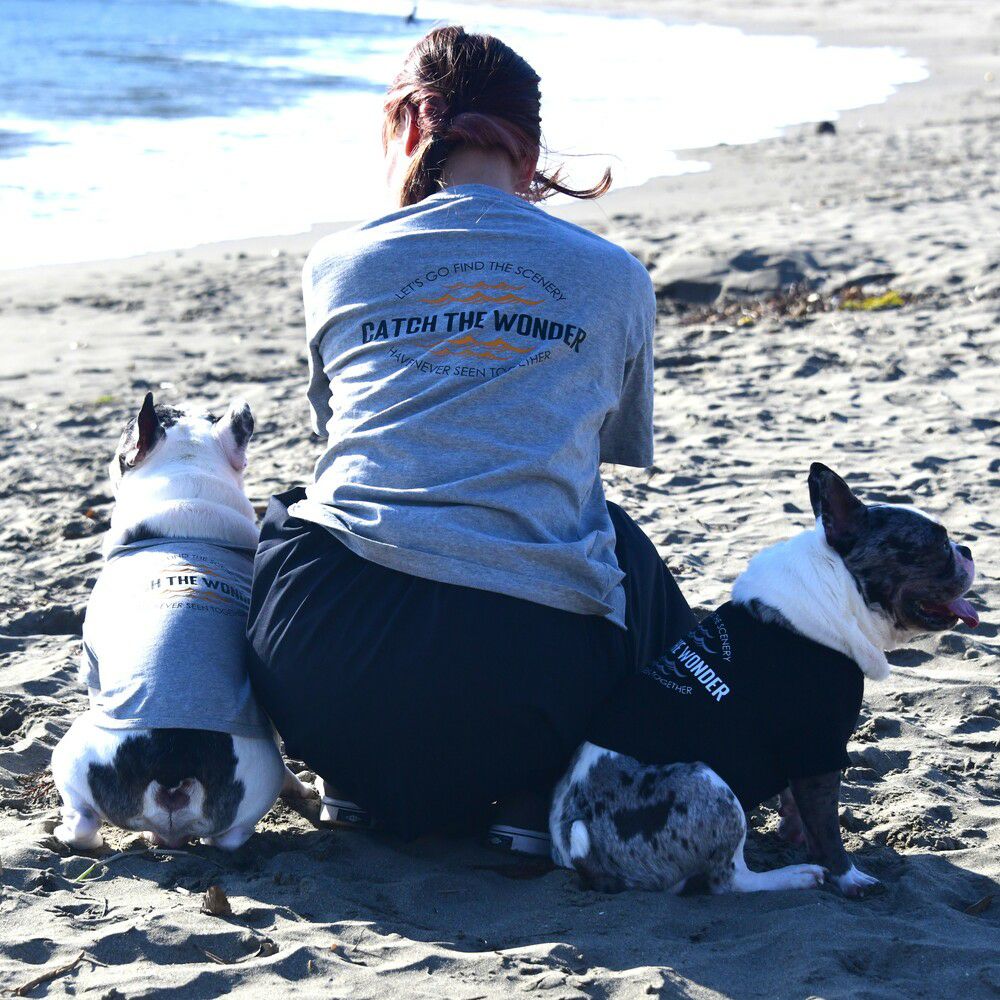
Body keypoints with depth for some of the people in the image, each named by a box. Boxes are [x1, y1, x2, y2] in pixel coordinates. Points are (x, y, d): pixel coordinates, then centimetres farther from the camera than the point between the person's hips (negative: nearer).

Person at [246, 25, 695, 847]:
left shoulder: (338, 264, 13)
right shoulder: (616, 278, 13)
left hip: (330, 668, 1)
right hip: (535, 666, -1)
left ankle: (368, 779, 20)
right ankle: (534, 795, 14)